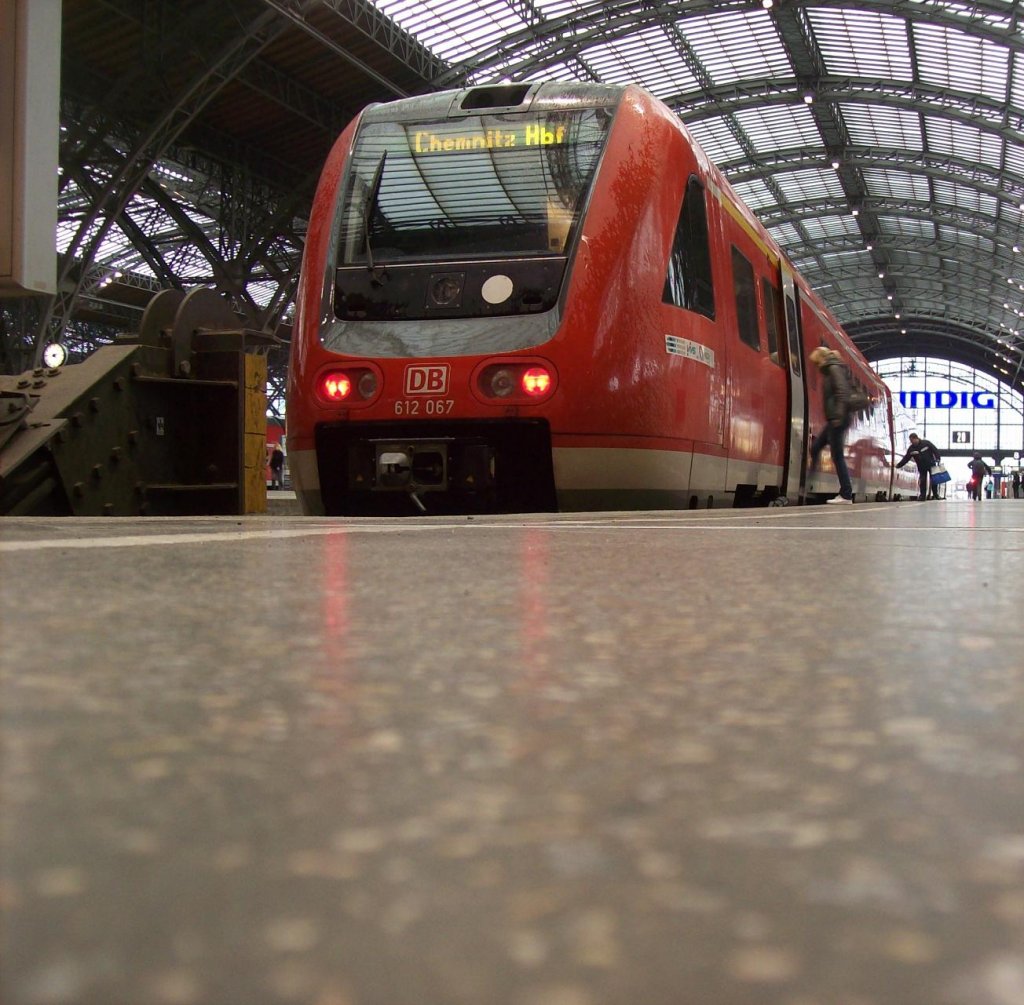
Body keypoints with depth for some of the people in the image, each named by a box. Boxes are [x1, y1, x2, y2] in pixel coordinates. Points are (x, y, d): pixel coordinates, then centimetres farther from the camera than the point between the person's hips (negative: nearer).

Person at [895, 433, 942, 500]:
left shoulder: (926, 443, -14)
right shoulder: (911, 449, -7)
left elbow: (935, 451, -9)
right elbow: (906, 459, -6)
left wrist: (938, 459, -15)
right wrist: (898, 465, -13)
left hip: (931, 465, -2)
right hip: (921, 467, 2)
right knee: (922, 482, -2)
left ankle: (935, 495, 18)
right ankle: (923, 496, 3)